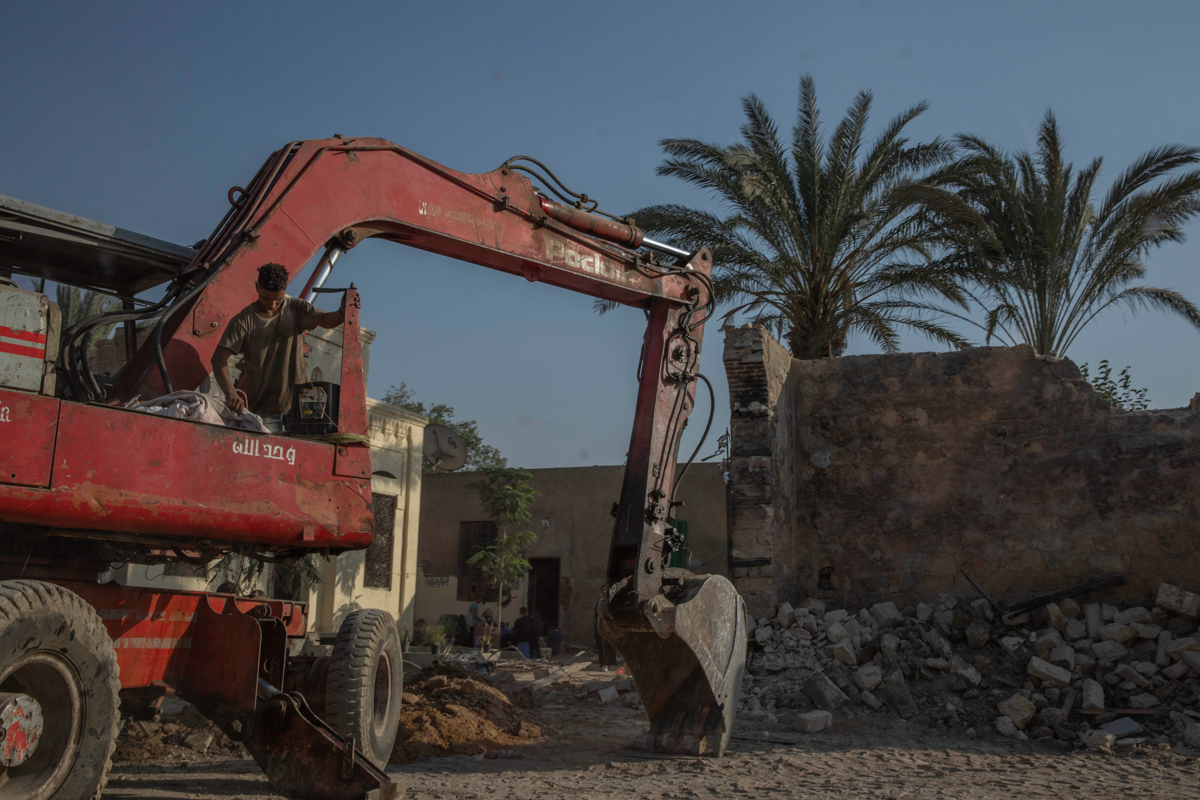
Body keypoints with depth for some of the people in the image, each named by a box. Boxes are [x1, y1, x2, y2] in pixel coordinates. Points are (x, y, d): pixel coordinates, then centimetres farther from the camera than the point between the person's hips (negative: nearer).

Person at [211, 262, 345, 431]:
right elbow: (219, 359, -13)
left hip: (298, 404, 2)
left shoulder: (296, 308, 2)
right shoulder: (243, 321, -6)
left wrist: (342, 313, -41)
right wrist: (230, 392, -31)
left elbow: (322, 319, -17)